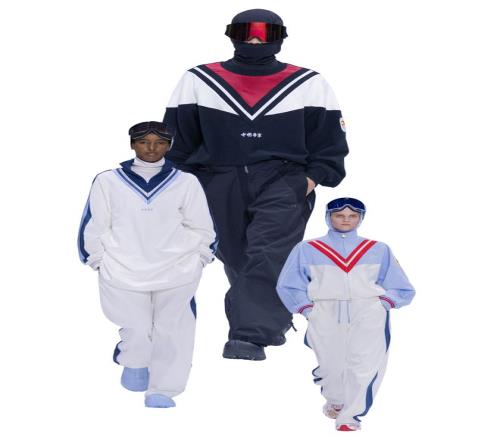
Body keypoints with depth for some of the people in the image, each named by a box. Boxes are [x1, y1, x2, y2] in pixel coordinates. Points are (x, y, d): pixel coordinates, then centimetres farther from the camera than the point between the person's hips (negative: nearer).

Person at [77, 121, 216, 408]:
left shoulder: (186, 183, 3)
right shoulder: (108, 183, 2)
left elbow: (202, 230, 9)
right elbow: (94, 228, 7)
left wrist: (196, 262, 5)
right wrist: (100, 263, 4)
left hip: (176, 275, 1)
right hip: (124, 274, -1)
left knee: (171, 331, -1)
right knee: (136, 333, -4)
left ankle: (163, 390, 13)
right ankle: (134, 363, 29)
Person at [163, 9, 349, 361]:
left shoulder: (308, 84, 8)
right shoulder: (199, 81, 9)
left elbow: (329, 136, 9)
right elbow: (179, 137, 11)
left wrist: (314, 176, -2)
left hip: (283, 183, -2)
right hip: (220, 183, 2)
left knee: (267, 256, -19)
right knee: (236, 258, 9)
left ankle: (250, 336, -26)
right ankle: (271, 323, 30)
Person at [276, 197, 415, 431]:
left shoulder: (379, 250, 22)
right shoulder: (307, 249, 19)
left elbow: (401, 289, 19)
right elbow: (288, 285, 14)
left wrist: (385, 302, 1)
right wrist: (307, 308, 0)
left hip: (368, 310, 0)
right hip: (325, 312, 0)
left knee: (366, 362, -22)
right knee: (331, 365, -12)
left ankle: (350, 416, -20)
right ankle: (335, 400, 18)